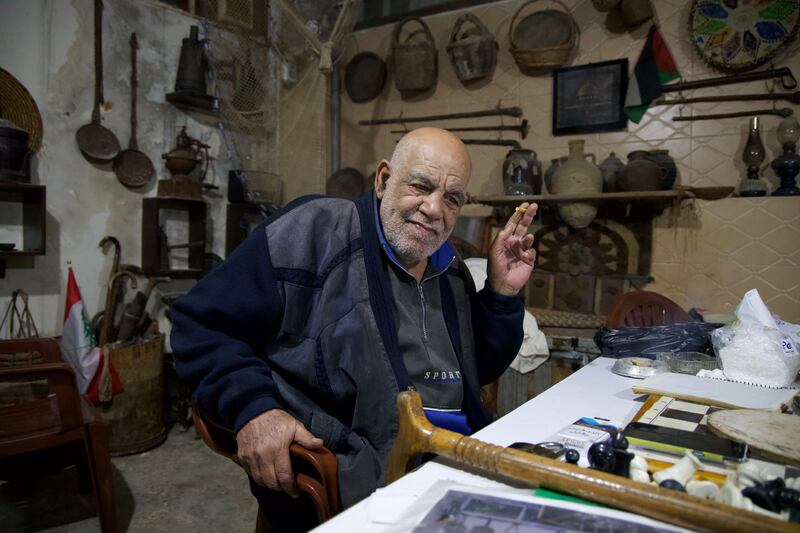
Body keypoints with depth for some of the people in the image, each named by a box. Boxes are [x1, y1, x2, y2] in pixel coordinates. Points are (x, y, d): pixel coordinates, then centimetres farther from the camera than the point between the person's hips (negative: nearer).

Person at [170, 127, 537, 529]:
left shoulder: (452, 273, 13)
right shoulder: (314, 231, -10)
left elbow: (477, 371, 19)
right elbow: (201, 324, -7)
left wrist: (502, 293, 6)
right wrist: (251, 408, -22)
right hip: (347, 474, -7)